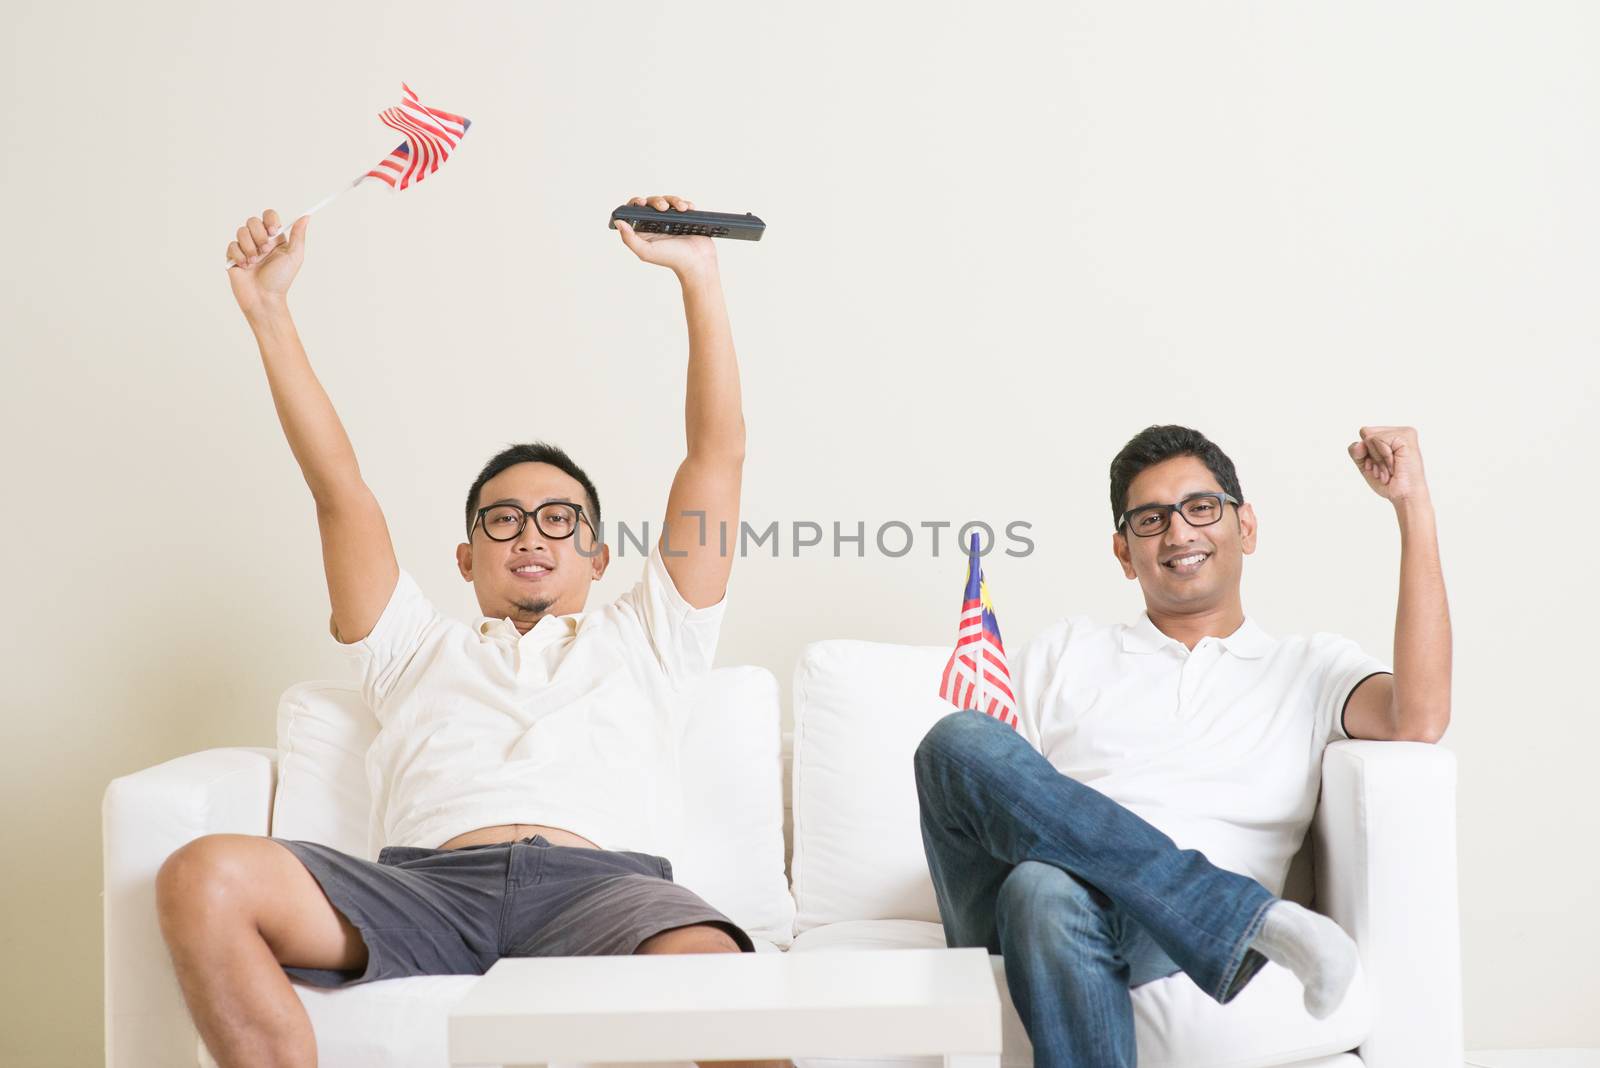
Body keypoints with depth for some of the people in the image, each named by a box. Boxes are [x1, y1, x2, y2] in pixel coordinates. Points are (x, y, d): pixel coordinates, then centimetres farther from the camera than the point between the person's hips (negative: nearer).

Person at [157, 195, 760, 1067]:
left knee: (708, 966, -38)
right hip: (427, 884, 2)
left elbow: (718, 454, 27)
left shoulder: (642, 642, 32)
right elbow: (338, 487, 30)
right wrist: (267, 310, 27)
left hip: (602, 881, -1)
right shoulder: (420, 652, 35)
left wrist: (700, 278, 24)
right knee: (203, 877, -27)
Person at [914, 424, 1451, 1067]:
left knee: (1048, 895, -38)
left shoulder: (1312, 669, 21)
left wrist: (1412, 502, 0)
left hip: (1179, 924, -3)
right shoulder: (1066, 652, 27)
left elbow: (1419, 720, -1)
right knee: (960, 738, -29)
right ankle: (1256, 916, -27)